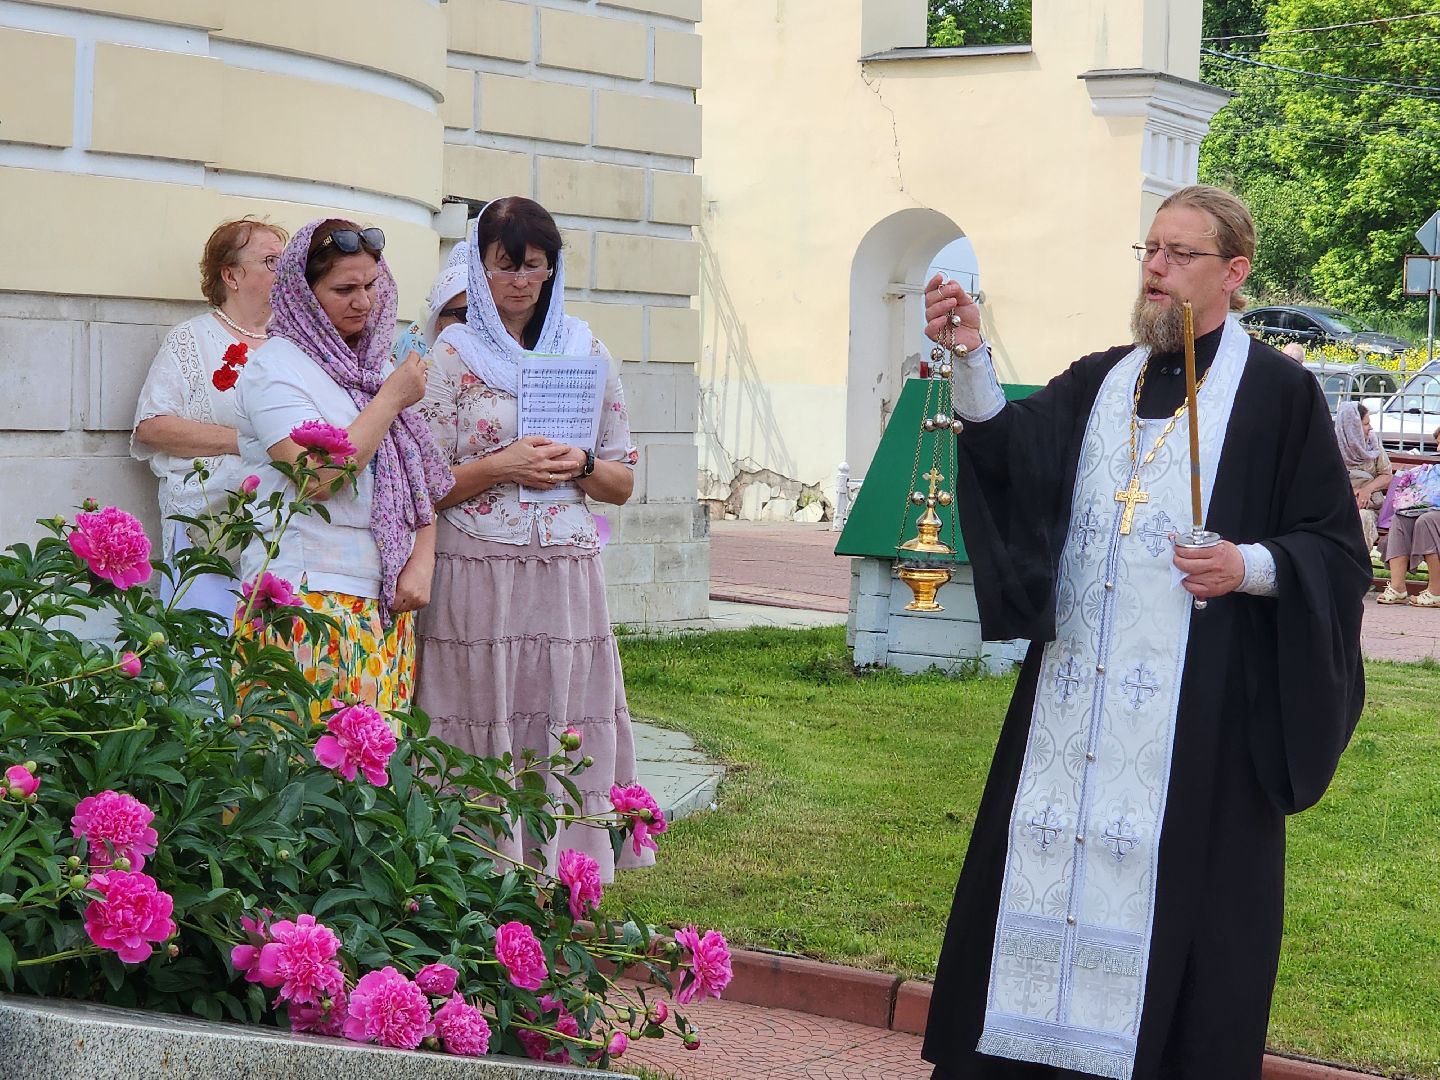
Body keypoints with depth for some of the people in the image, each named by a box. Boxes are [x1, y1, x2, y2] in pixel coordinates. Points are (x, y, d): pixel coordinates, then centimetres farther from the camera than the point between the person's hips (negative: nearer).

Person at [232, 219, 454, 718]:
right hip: (311, 597, -6)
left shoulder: (377, 365, 17)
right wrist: (391, 399, -8)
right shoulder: (275, 367, -4)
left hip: (388, 600, 6)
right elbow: (319, 476, -18)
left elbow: (417, 476, 19)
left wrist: (422, 561, 3)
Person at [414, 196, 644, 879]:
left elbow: (623, 482, 15)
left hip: (568, 579, 2)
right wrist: (499, 468, -13)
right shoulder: (453, 355, 5)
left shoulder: (586, 350, 13)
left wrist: (581, 466, -6)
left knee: (566, 734, -1)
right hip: (478, 575, -2)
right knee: (484, 730, -4)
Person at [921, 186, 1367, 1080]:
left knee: (1180, 895, -2)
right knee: (1050, 871, 6)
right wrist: (972, 359, -19)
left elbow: (1339, 553, -1)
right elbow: (1010, 452, -4)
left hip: (1201, 711, -5)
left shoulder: (1280, 394, -1)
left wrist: (1252, 567, -19)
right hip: (1075, 696, 5)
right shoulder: (1099, 383, 13)